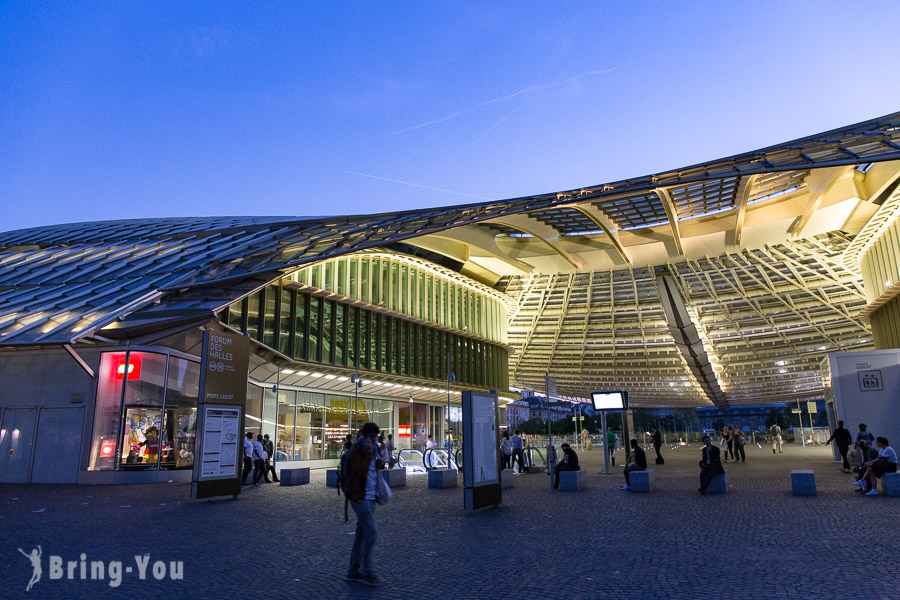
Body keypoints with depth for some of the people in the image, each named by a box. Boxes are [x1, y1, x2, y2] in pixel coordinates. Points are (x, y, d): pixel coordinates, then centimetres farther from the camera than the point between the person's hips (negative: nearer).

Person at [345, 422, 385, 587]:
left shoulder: (371, 451, 13)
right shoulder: (356, 451, -13)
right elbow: (361, 472, -24)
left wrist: (381, 464, 5)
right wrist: (368, 453, -25)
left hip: (370, 498, 9)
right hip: (360, 498, -9)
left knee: (362, 534, 12)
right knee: (371, 533, -11)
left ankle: (353, 571, 20)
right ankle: (366, 571, -1)